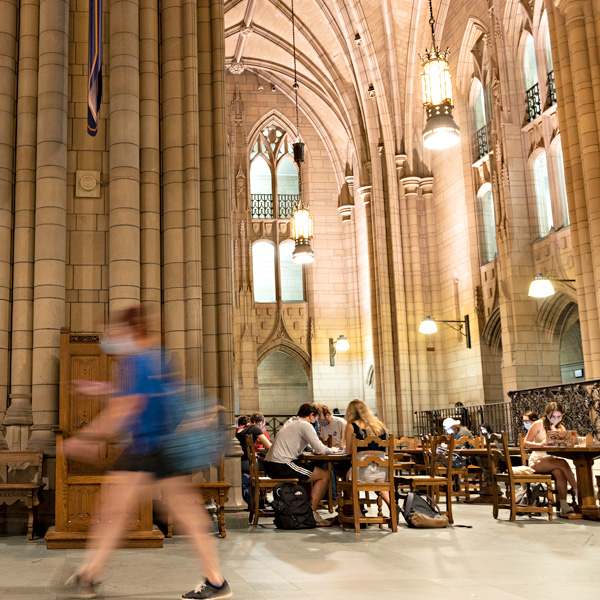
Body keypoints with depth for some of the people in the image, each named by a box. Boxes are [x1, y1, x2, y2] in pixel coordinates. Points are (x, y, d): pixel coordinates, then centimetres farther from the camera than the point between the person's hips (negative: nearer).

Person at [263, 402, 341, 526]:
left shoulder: (290, 422, 22)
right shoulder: (305, 425, -6)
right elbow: (320, 449, -11)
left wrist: (313, 448, 21)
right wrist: (332, 450, 8)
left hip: (269, 466, 10)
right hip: (282, 467, -10)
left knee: (307, 473, 31)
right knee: (325, 475, -3)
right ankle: (311, 513, -3)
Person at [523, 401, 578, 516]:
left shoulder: (560, 427, 13)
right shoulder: (538, 424, -1)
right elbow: (526, 443, -6)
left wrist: (554, 429, -12)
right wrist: (540, 444, -24)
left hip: (552, 460, 4)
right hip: (537, 461, -4)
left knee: (559, 473, -31)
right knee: (563, 464, -30)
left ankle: (564, 507, -30)